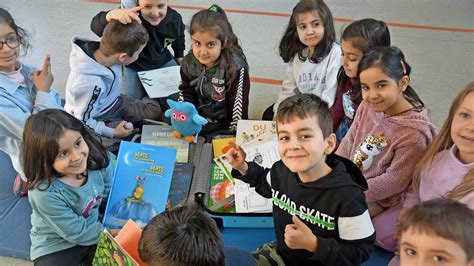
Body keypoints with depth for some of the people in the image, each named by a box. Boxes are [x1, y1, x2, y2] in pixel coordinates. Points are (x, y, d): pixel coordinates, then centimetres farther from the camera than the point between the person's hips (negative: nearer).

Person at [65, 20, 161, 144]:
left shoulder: (105, 51, -25)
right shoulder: (89, 84, -43)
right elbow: (83, 121, -28)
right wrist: (112, 133, -22)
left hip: (111, 102, 7)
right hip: (96, 119, -7)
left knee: (154, 109, 9)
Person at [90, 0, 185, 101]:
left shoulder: (175, 19, -20)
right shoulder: (130, 16, -37)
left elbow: (179, 38, 6)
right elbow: (96, 26, -52)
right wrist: (110, 16, -72)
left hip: (162, 62, 4)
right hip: (131, 65, -3)